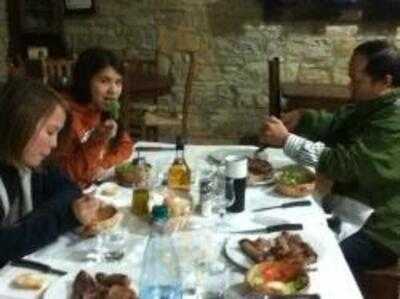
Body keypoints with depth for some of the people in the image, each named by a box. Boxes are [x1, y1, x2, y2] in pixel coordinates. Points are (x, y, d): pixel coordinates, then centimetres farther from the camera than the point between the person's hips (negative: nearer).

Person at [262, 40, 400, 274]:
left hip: (378, 230, -9)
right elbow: (335, 125, 13)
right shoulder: (371, 103, 4)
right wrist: (301, 118, -8)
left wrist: (285, 139, -27)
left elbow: (344, 165, -30)